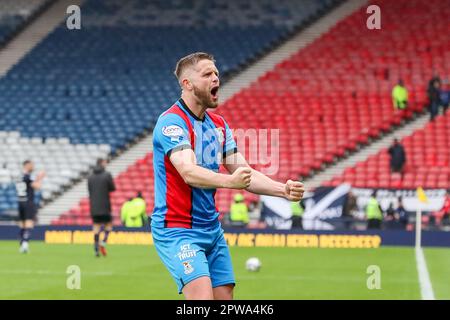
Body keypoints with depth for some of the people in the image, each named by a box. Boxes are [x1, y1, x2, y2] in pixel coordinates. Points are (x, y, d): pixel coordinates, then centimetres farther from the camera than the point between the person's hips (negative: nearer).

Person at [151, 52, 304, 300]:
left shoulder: (219, 124, 12)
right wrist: (229, 181, -46)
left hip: (212, 230, 8)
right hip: (177, 230, -8)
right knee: (203, 297, -22)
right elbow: (189, 172, -29)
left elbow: (245, 174, 9)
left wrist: (283, 189, -8)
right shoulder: (172, 122, -14)